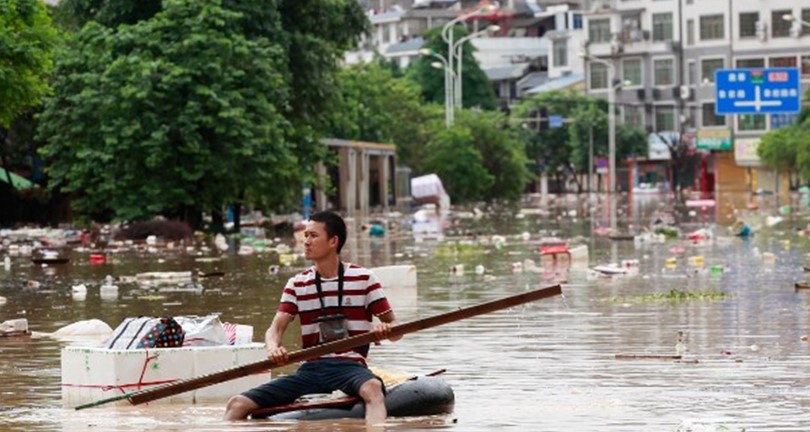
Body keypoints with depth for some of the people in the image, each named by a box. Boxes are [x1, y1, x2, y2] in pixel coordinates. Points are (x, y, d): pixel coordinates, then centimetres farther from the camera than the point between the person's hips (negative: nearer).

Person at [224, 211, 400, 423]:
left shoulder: (363, 278, 4)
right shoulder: (297, 284, 13)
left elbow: (395, 328, 4)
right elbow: (276, 328, 5)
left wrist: (384, 330, -22)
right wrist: (273, 348, -20)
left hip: (350, 366, -4)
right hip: (311, 369, 4)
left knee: (372, 388, -42)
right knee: (238, 405, -13)